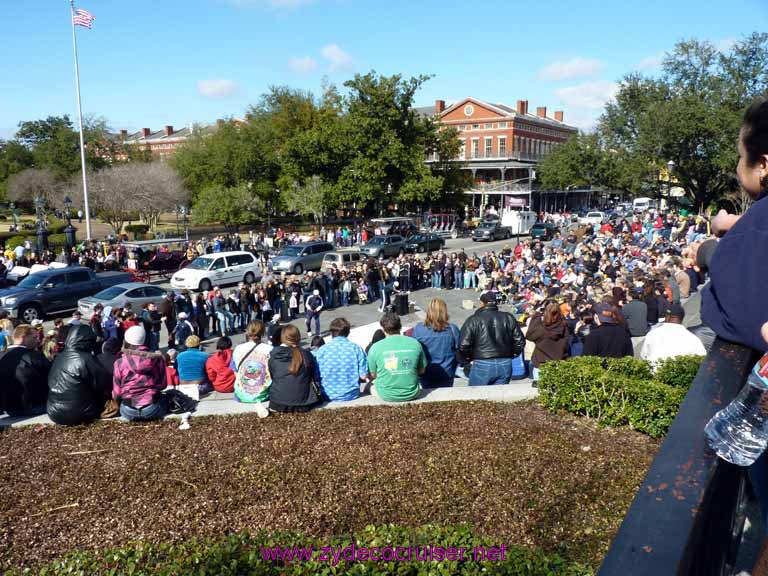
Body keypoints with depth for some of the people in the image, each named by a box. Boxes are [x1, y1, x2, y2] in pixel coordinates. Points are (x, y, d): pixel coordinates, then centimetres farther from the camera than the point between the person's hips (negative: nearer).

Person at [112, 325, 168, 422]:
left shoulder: (120, 362, -5)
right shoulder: (157, 358, -3)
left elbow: (116, 394, -1)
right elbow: (162, 385, 4)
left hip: (129, 412, 0)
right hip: (153, 409, 0)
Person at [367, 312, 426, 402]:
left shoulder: (375, 348, -11)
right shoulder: (415, 343, -6)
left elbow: (372, 376, -2)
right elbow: (422, 371, 4)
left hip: (387, 396, -2)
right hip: (412, 394, 2)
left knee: (369, 386, 28)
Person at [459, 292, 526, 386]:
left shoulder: (473, 320, -7)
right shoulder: (509, 318, 5)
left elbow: (464, 345, -10)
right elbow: (520, 341, 7)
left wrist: (469, 358, 8)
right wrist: (511, 355, 21)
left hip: (482, 365, -4)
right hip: (505, 365, 4)